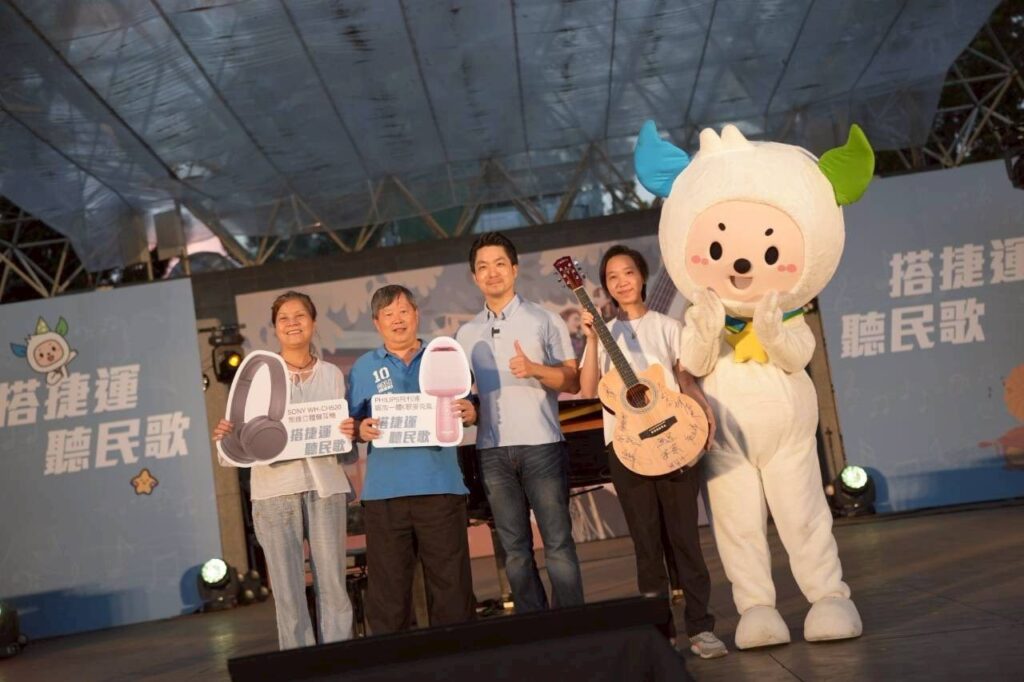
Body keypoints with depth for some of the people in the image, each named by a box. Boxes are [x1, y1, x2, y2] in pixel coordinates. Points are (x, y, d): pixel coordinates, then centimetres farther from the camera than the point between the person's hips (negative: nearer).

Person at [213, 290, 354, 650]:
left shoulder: (332, 374, 13)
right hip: (275, 489, -1)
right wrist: (225, 436, -19)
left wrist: (352, 432, -9)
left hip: (325, 486, 2)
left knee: (333, 586, 1)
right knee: (288, 591, 0)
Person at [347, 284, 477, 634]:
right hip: (384, 490, 0)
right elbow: (351, 424, 9)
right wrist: (361, 429, -13)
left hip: (440, 485, 0)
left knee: (451, 582, 3)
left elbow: (466, 411, 14)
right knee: (388, 588, 3)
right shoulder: (363, 367, 11)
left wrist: (469, 413, -8)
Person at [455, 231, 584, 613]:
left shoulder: (544, 320, 2)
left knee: (557, 542, -2)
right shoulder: (467, 334, 13)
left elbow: (572, 382, -2)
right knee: (515, 549, 7)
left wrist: (535, 369, -19)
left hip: (541, 445, -3)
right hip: (492, 451, 4)